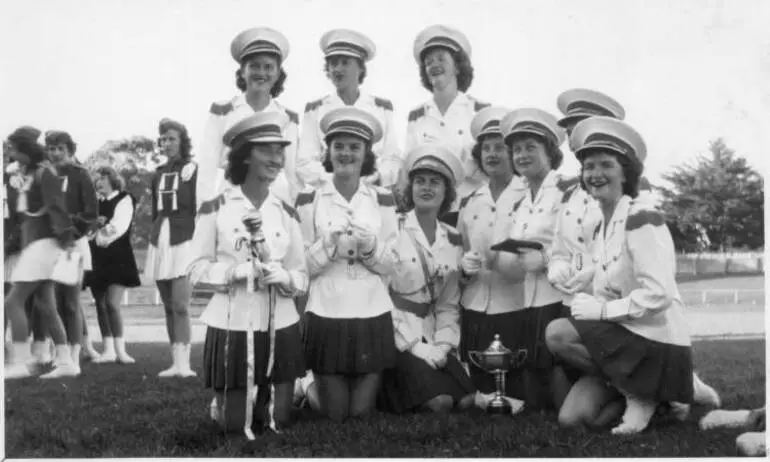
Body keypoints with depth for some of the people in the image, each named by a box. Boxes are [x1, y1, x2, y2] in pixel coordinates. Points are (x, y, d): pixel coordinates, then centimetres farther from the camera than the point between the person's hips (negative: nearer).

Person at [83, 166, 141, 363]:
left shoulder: (124, 200, 0)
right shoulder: (96, 204, 18)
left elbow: (118, 227, -13)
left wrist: (99, 233, -4)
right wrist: (95, 226, -10)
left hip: (117, 258, -6)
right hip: (97, 258, 6)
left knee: (112, 304, -13)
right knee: (101, 305, 3)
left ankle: (120, 350, -9)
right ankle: (108, 350, 8)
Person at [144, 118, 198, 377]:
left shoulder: (192, 170, -2)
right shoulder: (158, 174, 15)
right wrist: (155, 235, 16)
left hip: (184, 241, -6)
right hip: (160, 242, 6)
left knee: (180, 305, -14)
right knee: (168, 306, 6)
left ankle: (183, 363, -14)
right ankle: (176, 362, 10)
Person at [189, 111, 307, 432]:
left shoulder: (286, 213, 7)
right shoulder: (215, 208, -4)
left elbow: (302, 276, 7)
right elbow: (196, 271, -5)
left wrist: (283, 277, -16)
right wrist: (236, 271, -21)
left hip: (280, 326, 3)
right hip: (232, 325, -3)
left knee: (280, 420, 8)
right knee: (233, 424, 4)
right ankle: (222, 401, 38)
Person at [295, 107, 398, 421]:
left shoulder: (383, 200, 4)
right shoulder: (309, 200, 0)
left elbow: (391, 265, 3)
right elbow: (301, 266, -1)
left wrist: (369, 248, -17)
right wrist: (329, 247, -18)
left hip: (372, 316, 2)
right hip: (326, 316, -1)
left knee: (361, 411, 8)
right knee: (334, 414, 5)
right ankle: (311, 388, 36)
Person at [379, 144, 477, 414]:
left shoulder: (453, 240, 11)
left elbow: (448, 304, 11)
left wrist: (442, 344, -5)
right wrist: (414, 345, -13)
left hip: (432, 340, 5)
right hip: (397, 337, -5)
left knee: (467, 400, -12)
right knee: (439, 402, -21)